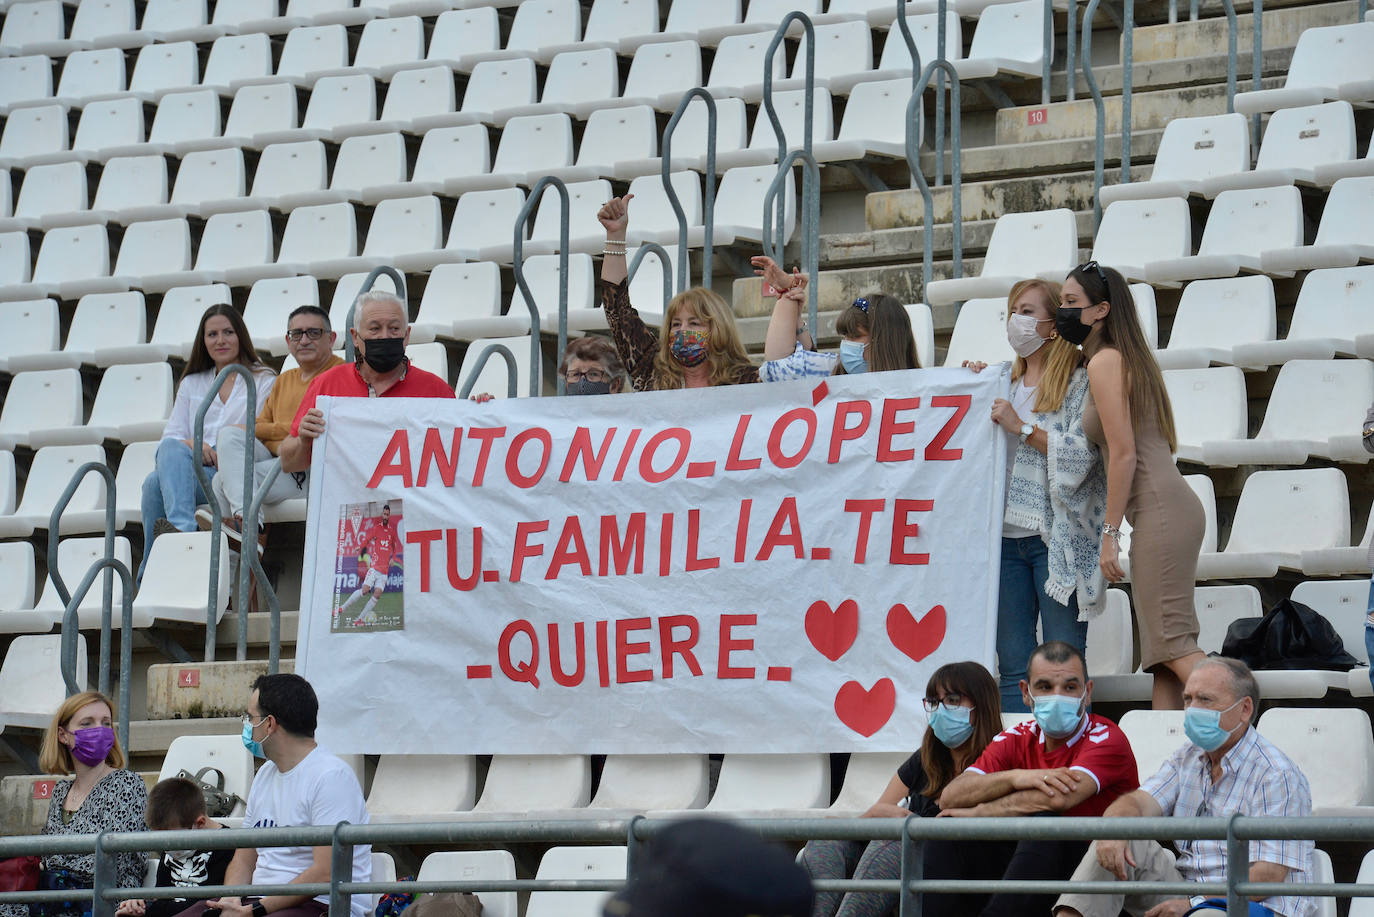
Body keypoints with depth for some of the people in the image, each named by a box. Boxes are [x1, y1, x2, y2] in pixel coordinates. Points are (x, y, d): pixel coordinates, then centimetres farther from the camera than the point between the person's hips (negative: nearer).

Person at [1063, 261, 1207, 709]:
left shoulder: (1105, 362, -8)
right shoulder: (1129, 359, 20)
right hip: (1170, 505, 10)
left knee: (1171, 642, -14)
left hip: (1158, 509, -10)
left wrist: (1110, 532, -13)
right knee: (1161, 649, 4)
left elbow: (1124, 453, -14)